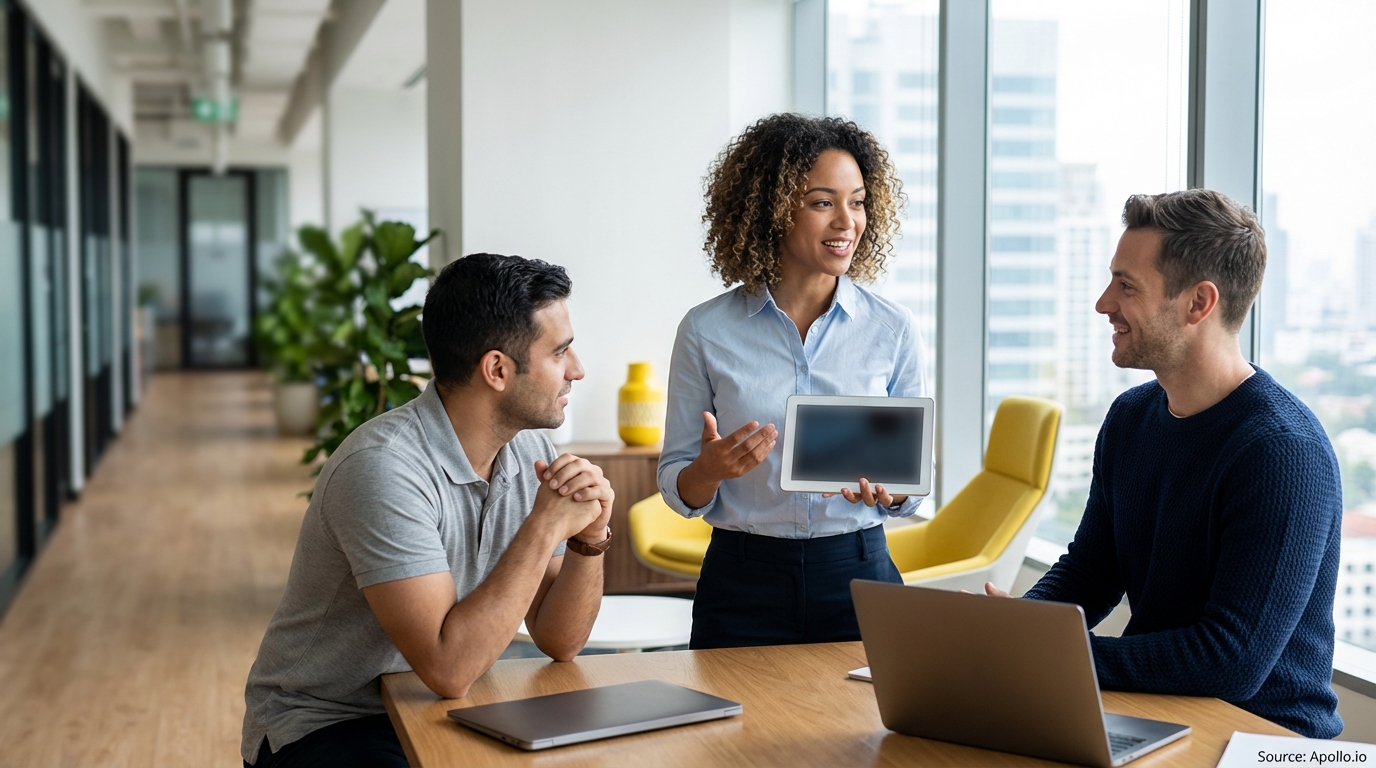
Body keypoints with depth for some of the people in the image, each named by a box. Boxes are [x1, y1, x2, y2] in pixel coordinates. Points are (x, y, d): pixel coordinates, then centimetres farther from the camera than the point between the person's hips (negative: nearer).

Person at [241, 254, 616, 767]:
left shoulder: (529, 453, 0)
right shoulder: (386, 468, -24)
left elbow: (559, 642, 2)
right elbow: (449, 670, -29)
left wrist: (590, 540, -15)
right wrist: (543, 529, -25)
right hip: (325, 725, -7)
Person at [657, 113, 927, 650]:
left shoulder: (892, 331, -1)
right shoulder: (707, 331, -3)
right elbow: (677, 488, 2)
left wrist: (890, 488, -16)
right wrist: (711, 470, -19)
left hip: (858, 578, 1)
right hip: (743, 585, 0)